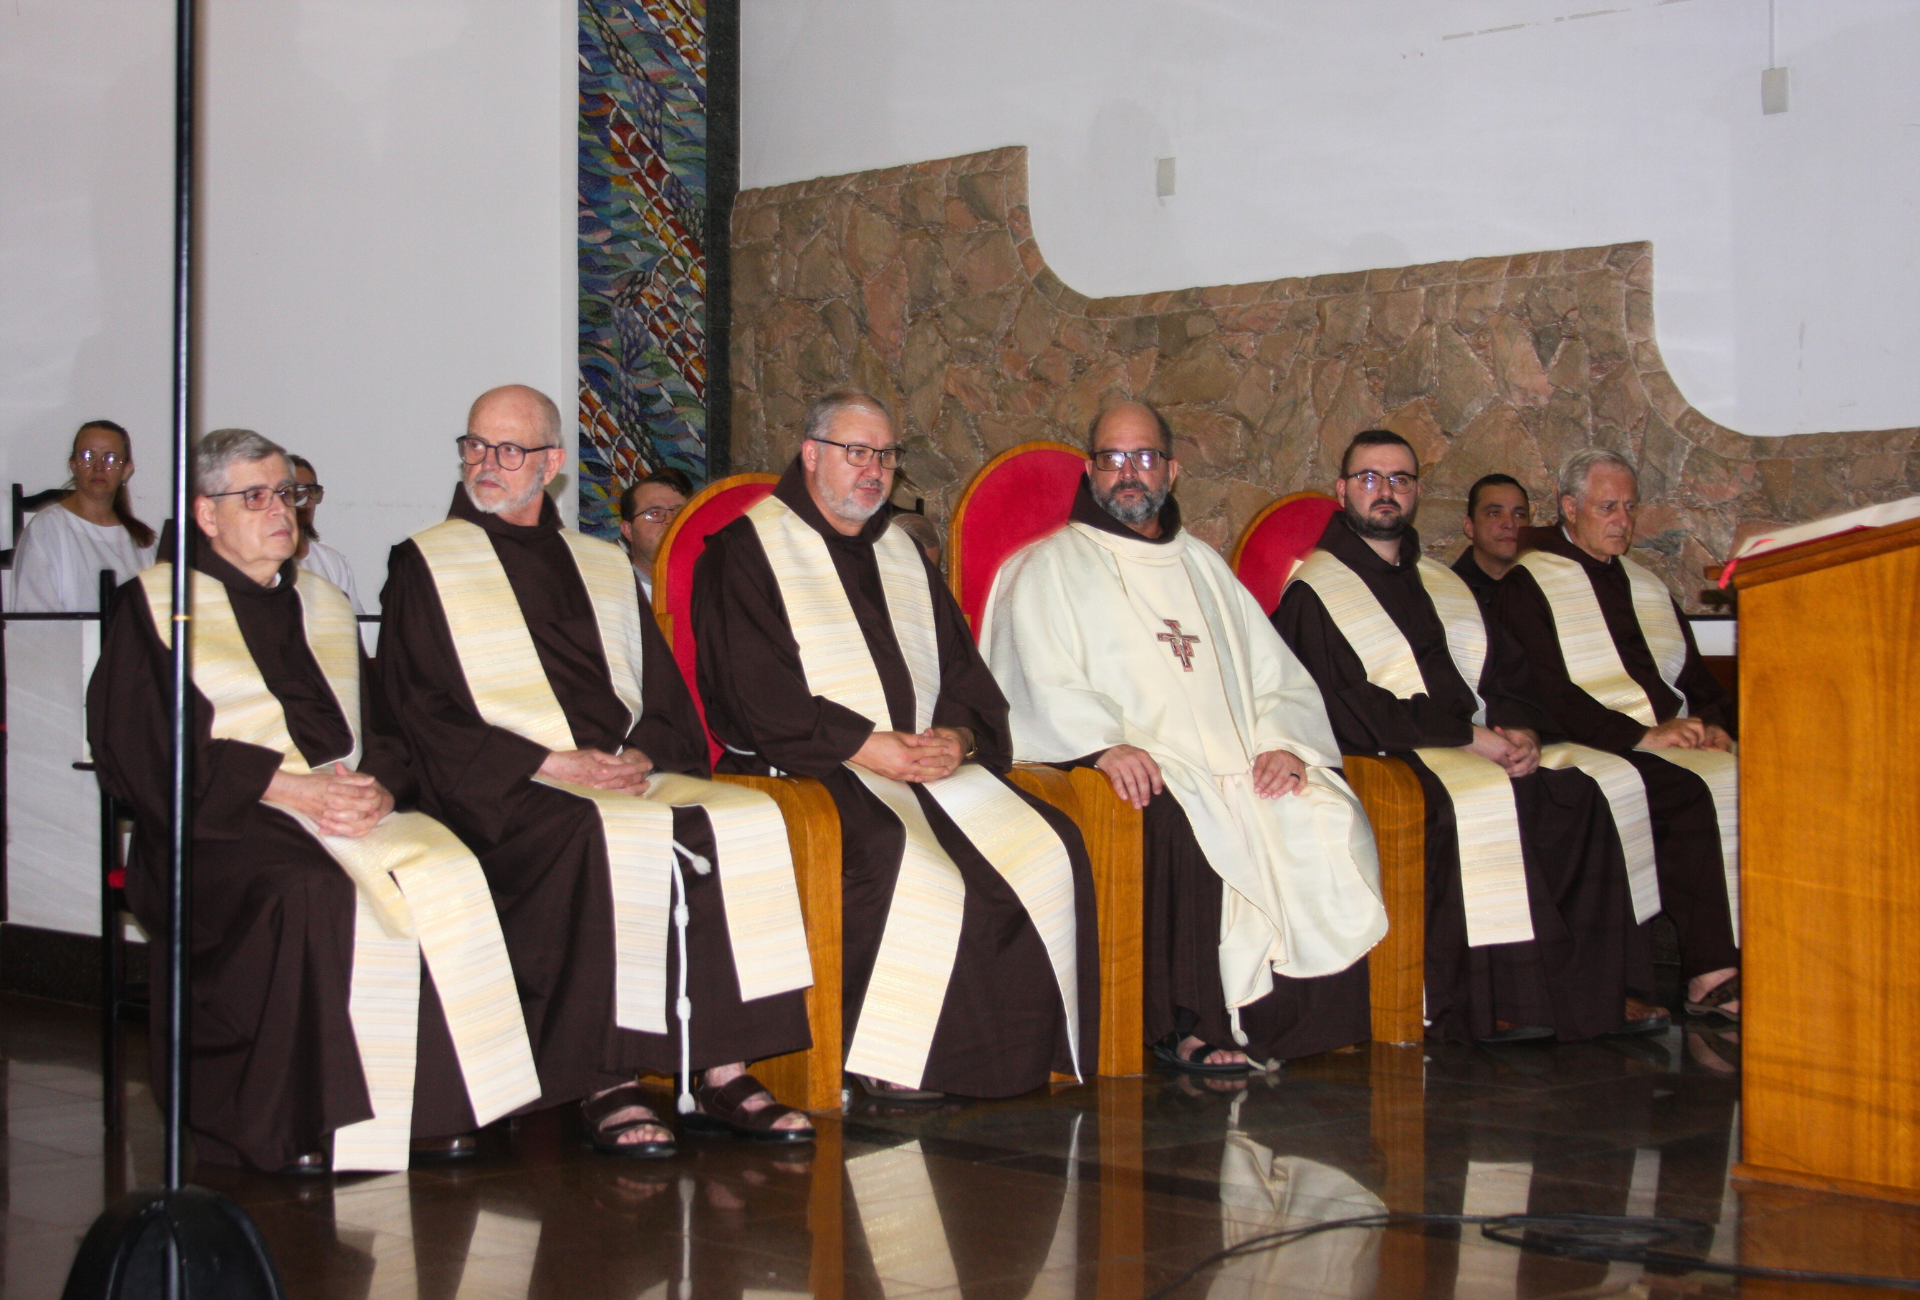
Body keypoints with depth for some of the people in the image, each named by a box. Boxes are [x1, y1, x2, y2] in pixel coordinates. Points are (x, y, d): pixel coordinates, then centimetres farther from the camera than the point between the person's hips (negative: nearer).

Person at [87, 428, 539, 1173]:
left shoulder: (324, 606, 25)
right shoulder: (154, 605, 8)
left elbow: (386, 730, 17)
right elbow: (144, 747, -5)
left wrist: (378, 786, -8)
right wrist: (288, 786, -15)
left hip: (355, 808, 5)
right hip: (227, 819, -5)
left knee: (447, 876, -25)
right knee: (313, 895, -36)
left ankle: (430, 1111, -20)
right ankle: (291, 1129, -27)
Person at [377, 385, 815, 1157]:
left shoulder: (604, 569, 24)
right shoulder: (424, 566, 11)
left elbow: (667, 699, 18)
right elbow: (419, 712, -1)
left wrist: (642, 754, -7)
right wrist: (547, 762, -13)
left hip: (630, 777, 4)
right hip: (505, 791, -4)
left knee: (743, 824, -25)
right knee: (603, 840, -36)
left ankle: (718, 1072, -23)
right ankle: (601, 1085, -30)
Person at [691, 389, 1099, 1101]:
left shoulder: (902, 555, 24)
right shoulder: (747, 550, 4)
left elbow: (965, 673, 17)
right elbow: (752, 694, -8)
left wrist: (957, 735, -6)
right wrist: (864, 747, -18)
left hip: (935, 765, 6)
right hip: (811, 767, -6)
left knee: (1049, 850, -18)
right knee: (907, 862, -34)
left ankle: (1018, 1048, -12)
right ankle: (890, 1060, -21)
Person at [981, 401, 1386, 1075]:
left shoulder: (1202, 565, 26)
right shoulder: (1053, 567, 10)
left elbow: (1276, 675, 18)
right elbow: (1045, 686, -6)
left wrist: (1281, 743, -3)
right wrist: (1106, 744, -24)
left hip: (1236, 764, 5)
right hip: (1139, 769, -5)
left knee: (1329, 820, -21)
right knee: (1193, 828, -35)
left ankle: (1293, 1020, -14)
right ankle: (1187, 1023, -24)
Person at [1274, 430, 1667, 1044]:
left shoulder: (1445, 585, 26)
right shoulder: (1313, 594, 4)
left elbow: (1510, 673, 19)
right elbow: (1342, 707, -10)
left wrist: (1522, 731, -5)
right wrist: (1467, 735, -14)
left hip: (1487, 750, 6)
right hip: (1387, 759, -6)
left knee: (1578, 795, -22)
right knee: (1486, 801, -34)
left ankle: (1600, 987, -23)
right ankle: (1497, 1000, -30)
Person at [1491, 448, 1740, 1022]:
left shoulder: (1647, 585, 28)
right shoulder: (1527, 587, 5)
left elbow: (1696, 677, 23)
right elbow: (1547, 695, -8)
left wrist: (1715, 724, -1)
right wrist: (1642, 735, -16)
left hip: (1675, 745, 6)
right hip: (1596, 752, -6)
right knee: (1700, 791, -33)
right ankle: (1710, 974, -32)